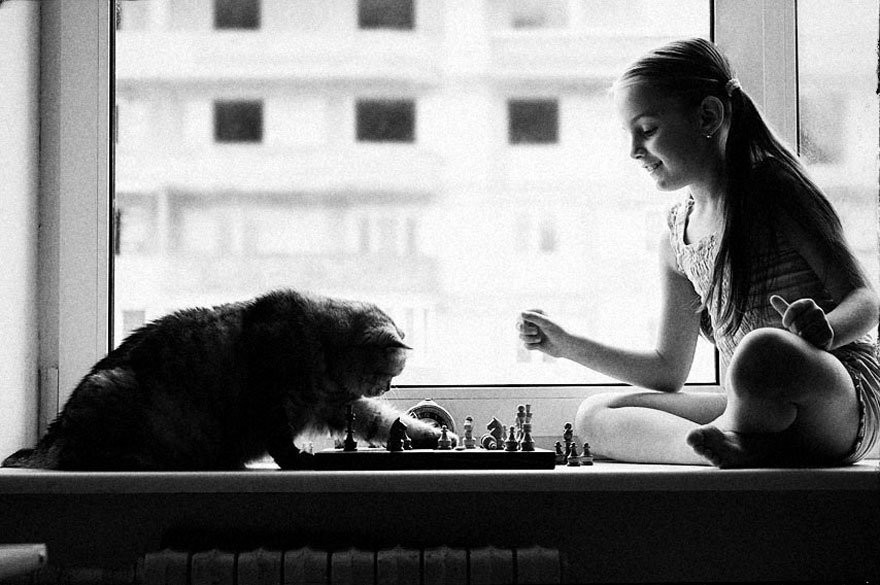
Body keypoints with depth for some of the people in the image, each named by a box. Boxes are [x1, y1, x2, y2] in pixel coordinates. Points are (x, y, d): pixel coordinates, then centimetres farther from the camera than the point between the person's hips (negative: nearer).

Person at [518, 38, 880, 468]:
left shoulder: (772, 188, -6)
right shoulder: (677, 237, 13)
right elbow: (669, 371, 20)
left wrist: (823, 331, -32)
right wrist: (569, 346, 12)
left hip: (844, 401, -7)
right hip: (755, 409, 7)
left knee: (763, 350, -40)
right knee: (594, 416, -3)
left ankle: (728, 438, -12)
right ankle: (730, 447, -24)